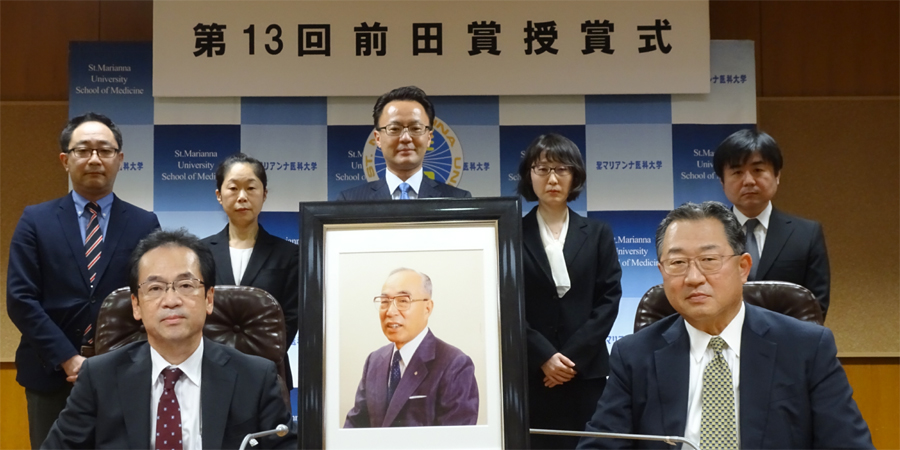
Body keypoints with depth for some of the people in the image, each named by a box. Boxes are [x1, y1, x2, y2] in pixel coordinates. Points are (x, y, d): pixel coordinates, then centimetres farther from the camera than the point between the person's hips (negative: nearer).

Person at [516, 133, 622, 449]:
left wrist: (574, 356, -9)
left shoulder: (597, 233, 9)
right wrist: (544, 356, -12)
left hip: (586, 371, 2)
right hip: (531, 372, -1)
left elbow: (609, 298, 2)